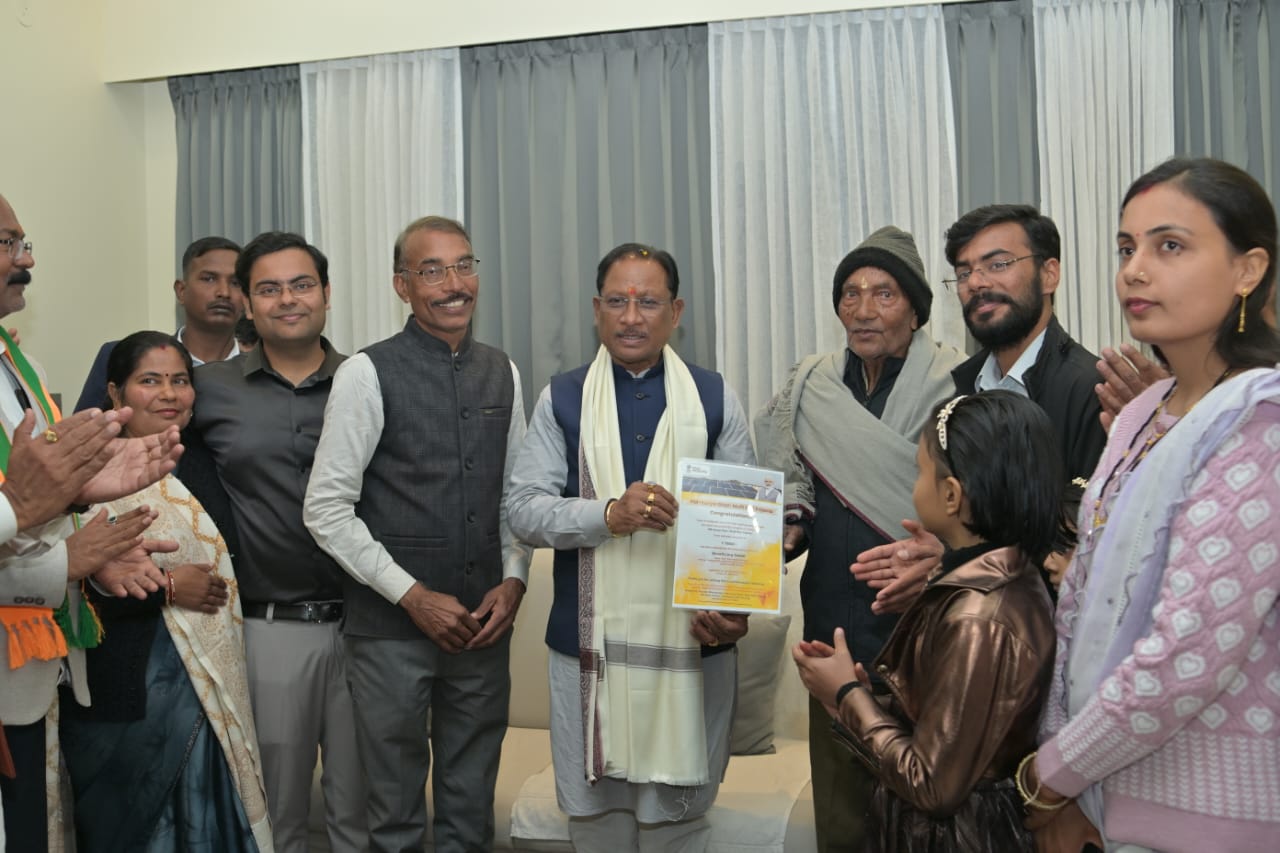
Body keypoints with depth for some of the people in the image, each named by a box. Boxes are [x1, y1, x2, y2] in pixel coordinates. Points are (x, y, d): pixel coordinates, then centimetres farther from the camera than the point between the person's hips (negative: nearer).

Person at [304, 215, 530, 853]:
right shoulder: (368, 374, -7)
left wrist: (513, 579, -2)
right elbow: (327, 510, -9)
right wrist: (414, 597, -12)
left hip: (484, 626, 4)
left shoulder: (502, 373, 7)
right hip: (392, 627, -4)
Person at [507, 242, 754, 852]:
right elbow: (524, 510, -3)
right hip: (589, 647, 0)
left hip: (693, 645, 0)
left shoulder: (714, 398, 6)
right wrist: (610, 514, -19)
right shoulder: (562, 400, 5)